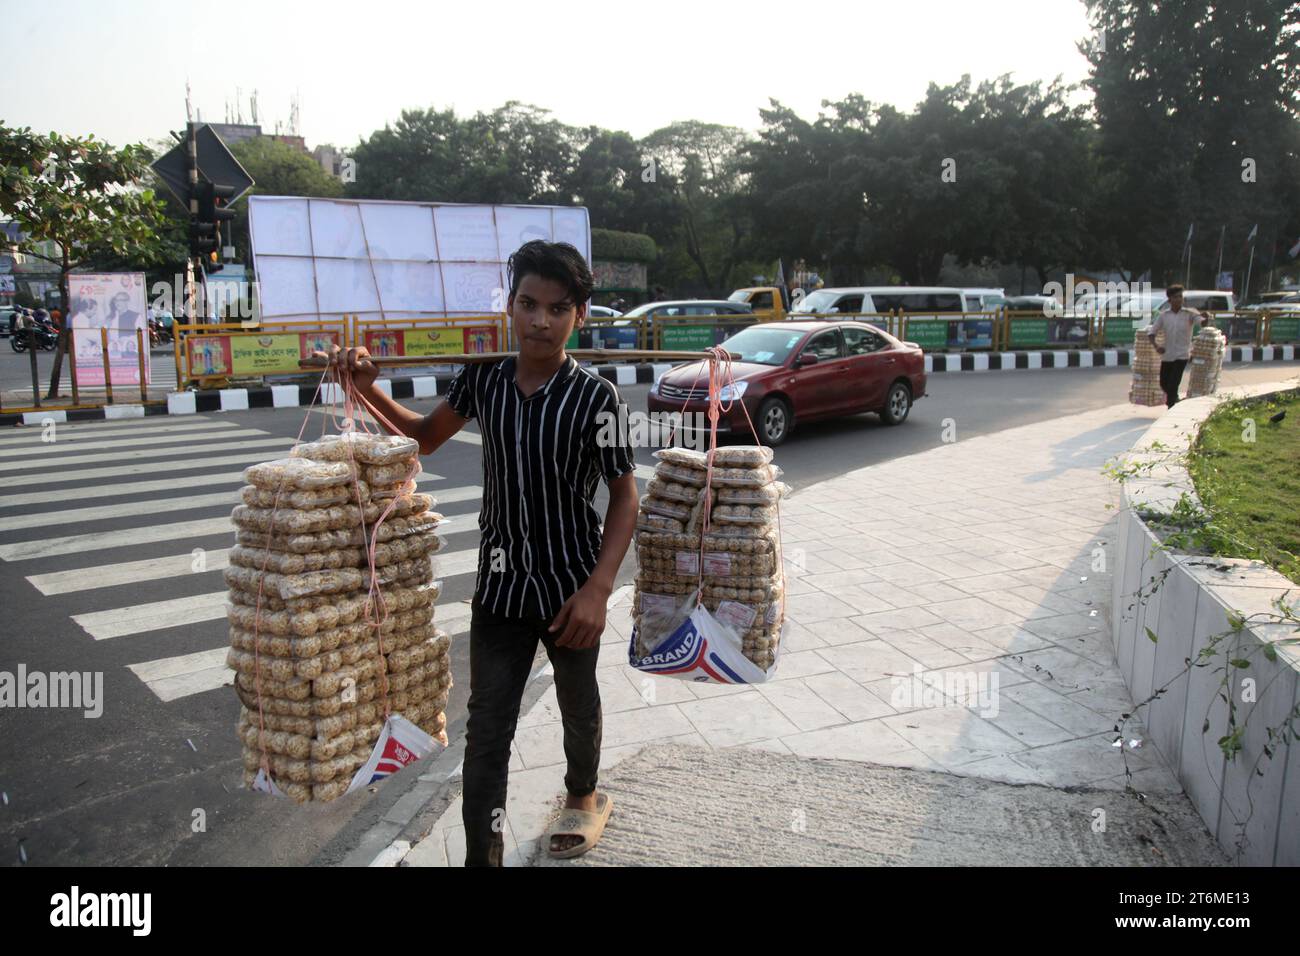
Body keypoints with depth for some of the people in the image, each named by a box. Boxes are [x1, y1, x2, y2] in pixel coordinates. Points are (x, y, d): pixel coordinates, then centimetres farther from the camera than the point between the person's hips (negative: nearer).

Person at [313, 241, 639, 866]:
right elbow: (426, 436, 13)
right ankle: (482, 854, 18)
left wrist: (598, 588, -19)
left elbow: (624, 496, -11)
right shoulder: (482, 381, -5)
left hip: (571, 589, -2)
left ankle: (583, 795, 51)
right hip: (500, 586, 2)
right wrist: (368, 389, -1)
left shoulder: (595, 398, -17)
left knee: (577, 706, 22)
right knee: (486, 728, 3)